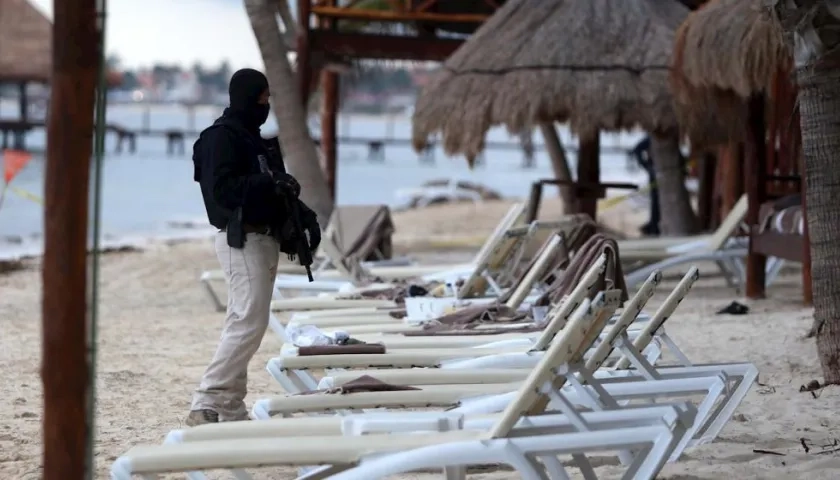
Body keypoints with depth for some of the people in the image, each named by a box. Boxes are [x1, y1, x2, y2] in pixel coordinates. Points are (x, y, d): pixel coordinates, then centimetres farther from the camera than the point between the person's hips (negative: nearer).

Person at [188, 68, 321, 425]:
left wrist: (305, 216, 10)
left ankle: (232, 410, 13)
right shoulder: (222, 137, -11)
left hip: (263, 241, 10)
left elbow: (274, 187, 23)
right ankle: (206, 405, -15)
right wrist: (269, 182, -27)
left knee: (243, 323, 10)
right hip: (242, 241, -10)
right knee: (250, 322, -15)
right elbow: (222, 189, -22)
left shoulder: (252, 137, 19)